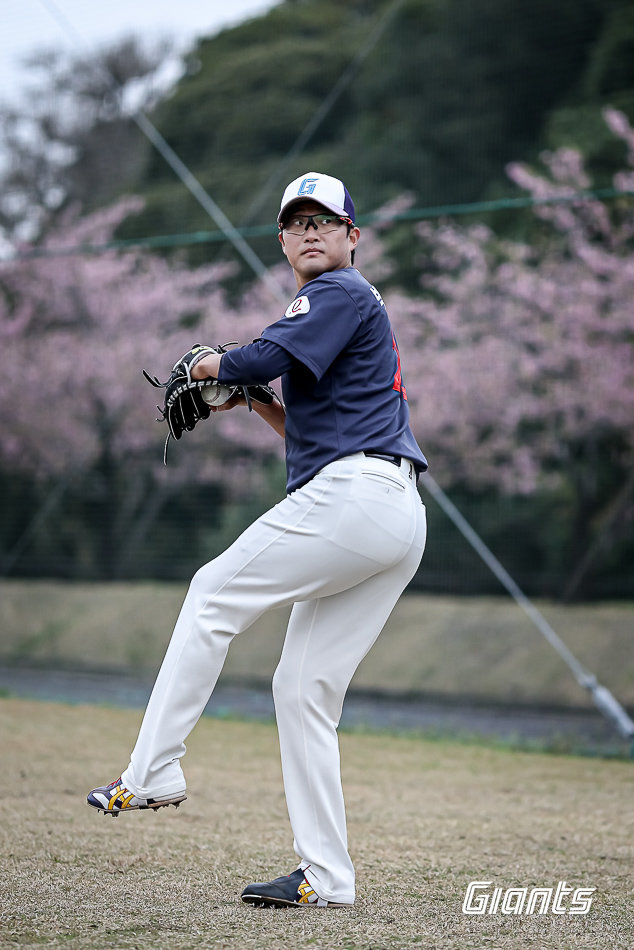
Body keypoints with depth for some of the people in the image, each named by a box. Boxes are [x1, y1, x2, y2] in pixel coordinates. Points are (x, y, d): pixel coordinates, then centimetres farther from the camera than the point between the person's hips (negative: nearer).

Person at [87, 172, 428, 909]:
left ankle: (153, 772, -3)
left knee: (215, 593, -1)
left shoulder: (342, 293, 0)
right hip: (398, 522, 10)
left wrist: (209, 366, 4)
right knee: (304, 689, 6)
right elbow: (310, 431, 32)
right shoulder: (333, 308, 31)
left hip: (354, 493, -10)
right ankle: (325, 879, 4)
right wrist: (257, 401, 18)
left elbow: (263, 358, -15)